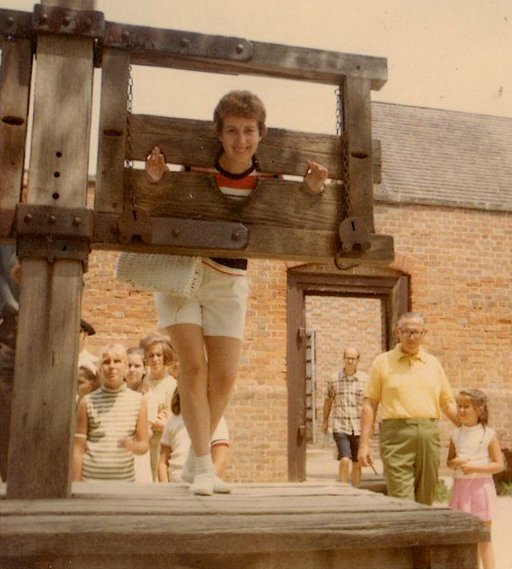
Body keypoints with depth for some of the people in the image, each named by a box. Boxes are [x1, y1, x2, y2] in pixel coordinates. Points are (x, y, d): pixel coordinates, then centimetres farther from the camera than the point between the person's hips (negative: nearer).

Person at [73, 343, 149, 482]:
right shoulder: (88, 402, 1)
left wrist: (132, 446, -14)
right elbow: (78, 449, 3)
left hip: (125, 479, 1)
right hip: (91, 479, -1)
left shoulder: (138, 401, 4)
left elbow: (144, 444, 7)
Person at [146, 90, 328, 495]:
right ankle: (203, 466, 0)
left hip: (229, 282, 3)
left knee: (224, 376, 4)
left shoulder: (267, 179, -11)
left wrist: (313, 191, -22)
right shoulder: (196, 167, -17)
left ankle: (196, 461, 22)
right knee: (194, 365, -11)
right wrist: (156, 178, -28)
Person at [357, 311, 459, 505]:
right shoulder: (383, 362, 5)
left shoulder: (433, 363, 14)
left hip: (429, 435, 4)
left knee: (425, 500, 8)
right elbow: (369, 403, 2)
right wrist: (364, 443, -4)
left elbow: (448, 402, 18)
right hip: (397, 434, -3)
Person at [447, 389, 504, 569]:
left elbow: (499, 465, -9)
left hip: (481, 486, -4)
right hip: (460, 486, 4)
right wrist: (454, 463, -10)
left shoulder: (488, 435, -7)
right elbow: (449, 461, 13)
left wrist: (474, 467, -19)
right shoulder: (456, 434, 5)